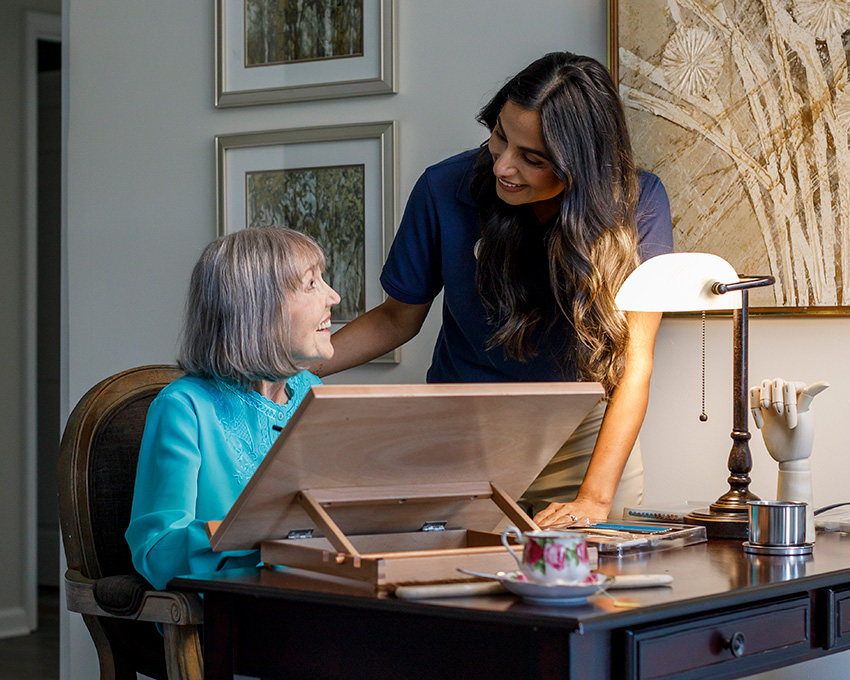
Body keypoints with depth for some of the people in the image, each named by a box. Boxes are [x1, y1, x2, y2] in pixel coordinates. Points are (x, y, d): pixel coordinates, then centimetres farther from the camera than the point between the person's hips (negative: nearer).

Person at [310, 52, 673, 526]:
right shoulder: (444, 190, -13)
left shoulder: (637, 203, -16)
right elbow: (398, 318, 1)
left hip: (587, 438, 0)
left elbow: (634, 361, -20)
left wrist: (595, 497, -30)